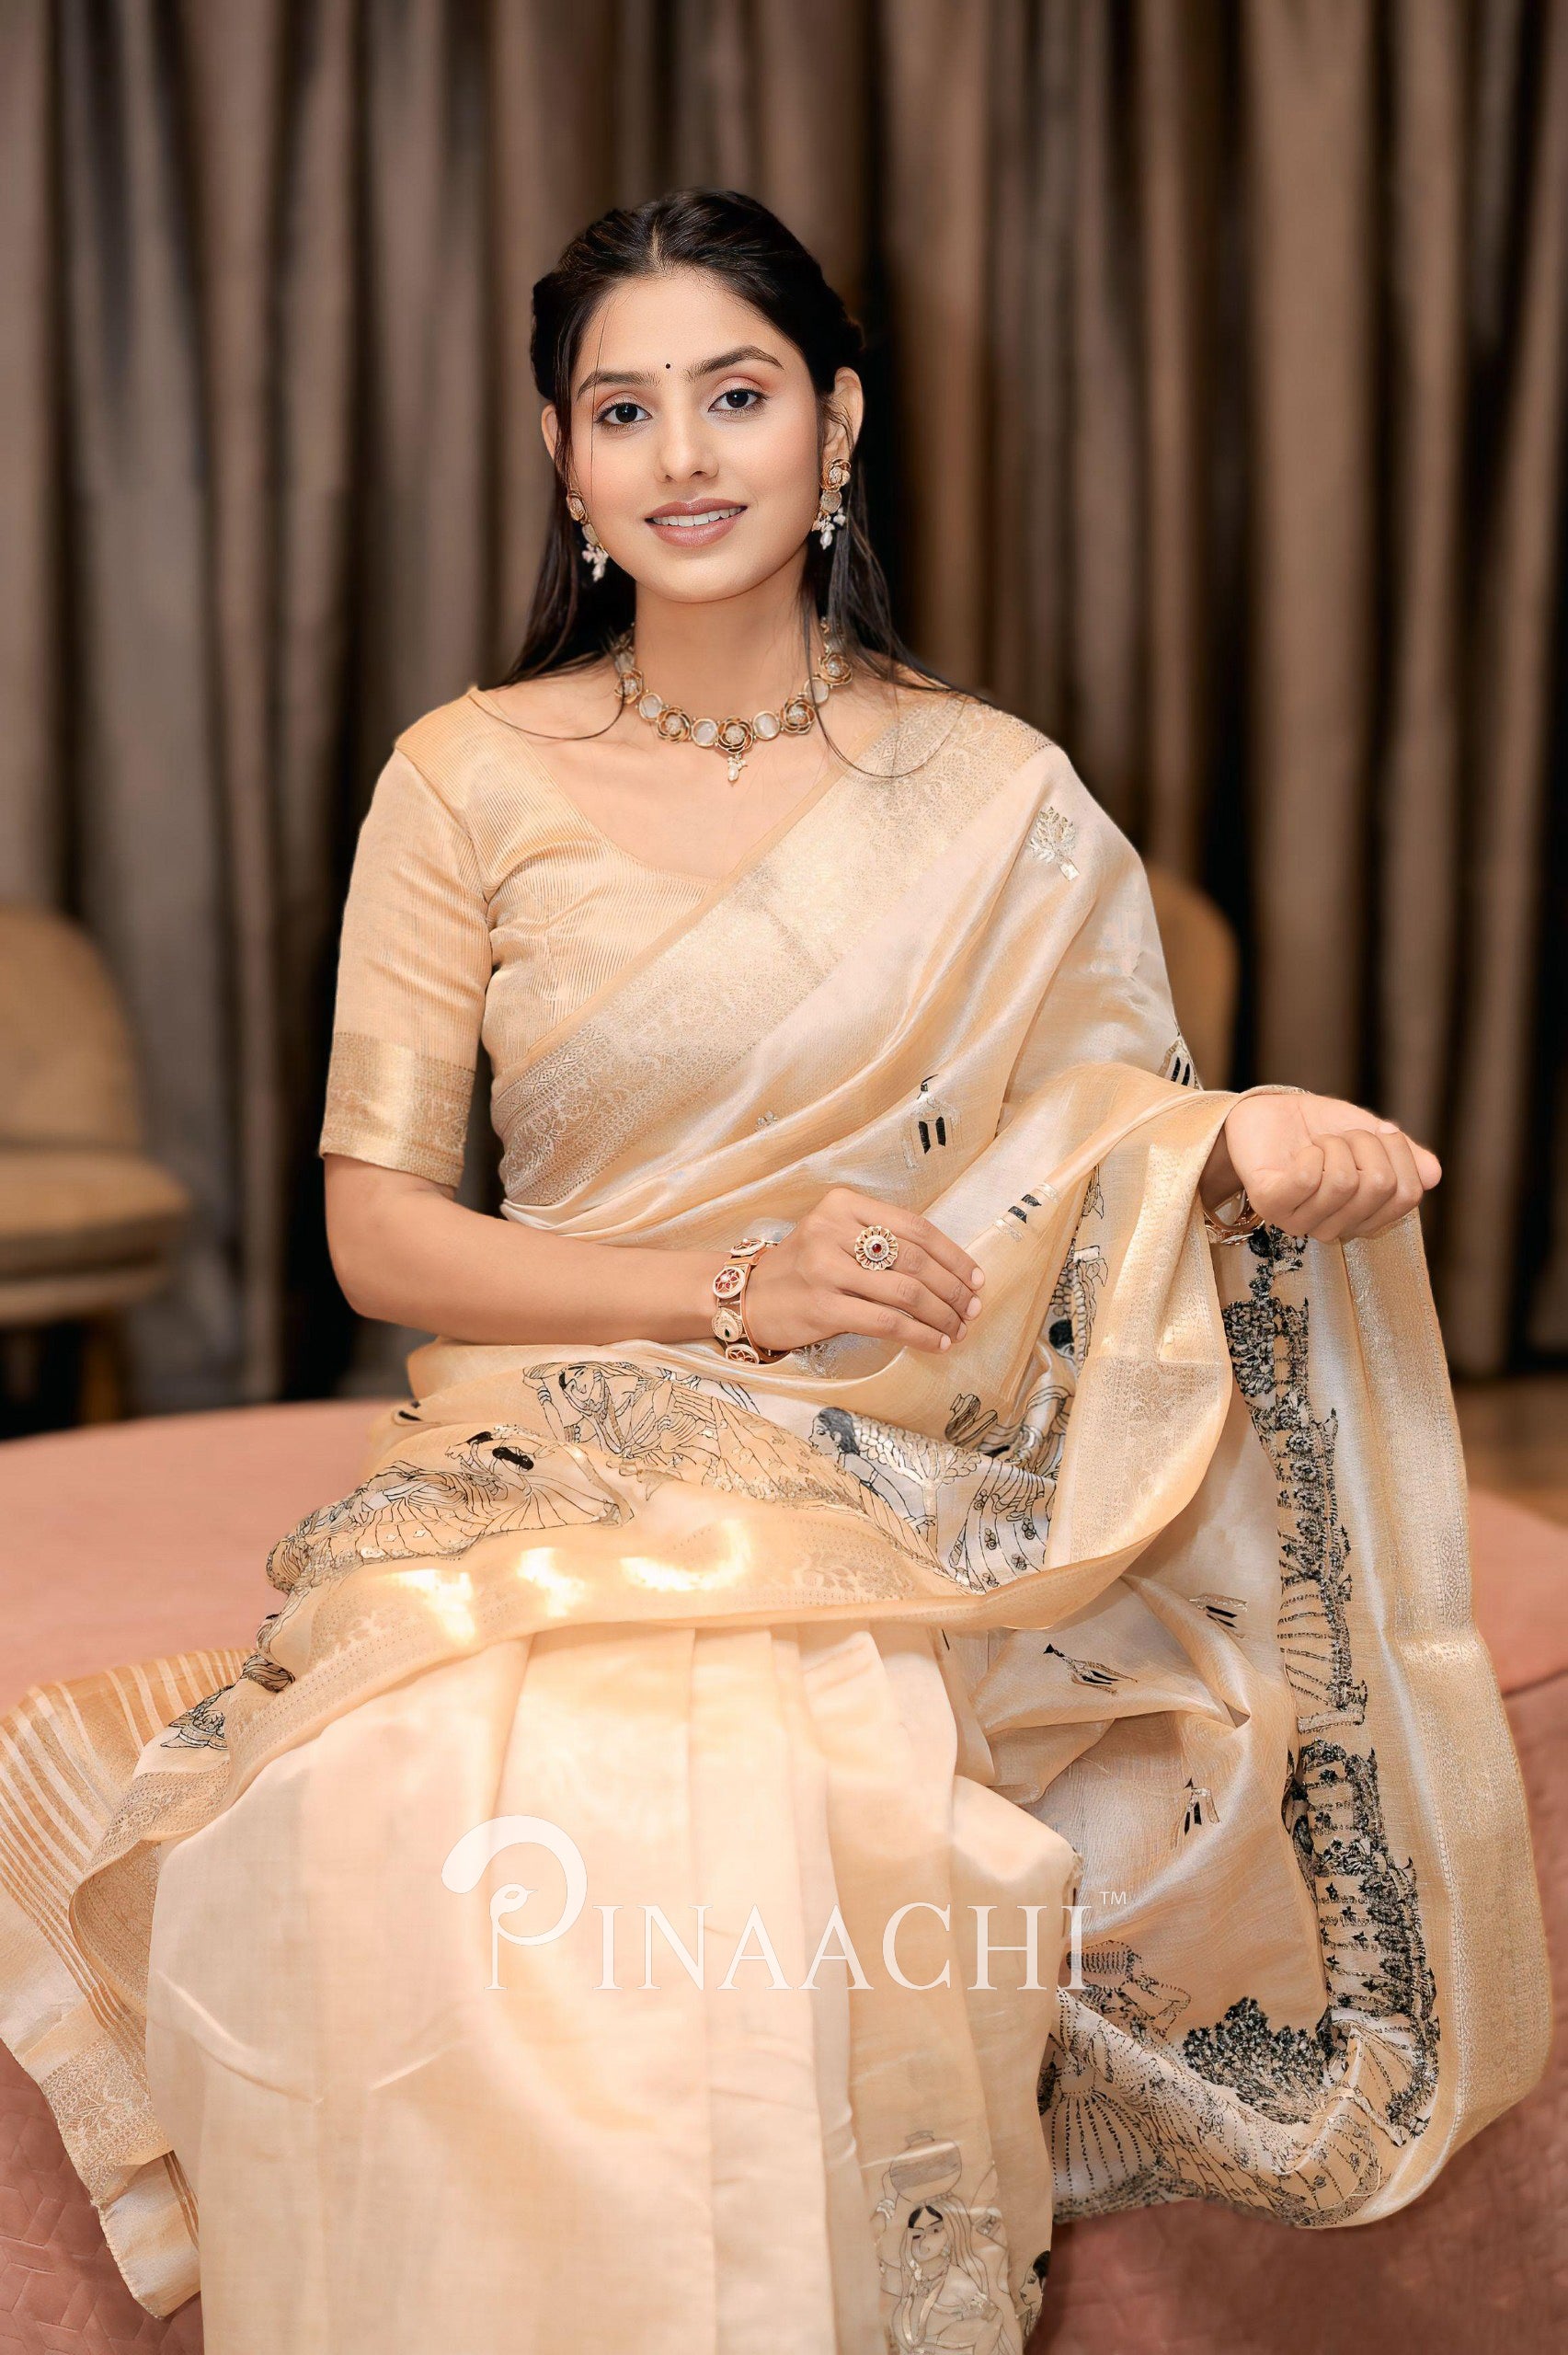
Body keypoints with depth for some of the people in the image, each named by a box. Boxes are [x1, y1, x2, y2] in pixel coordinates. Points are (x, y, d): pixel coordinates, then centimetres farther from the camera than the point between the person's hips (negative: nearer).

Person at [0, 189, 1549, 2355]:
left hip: (904, 1493, 0)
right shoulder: (468, 779, 6)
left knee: (772, 1806, -34)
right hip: (545, 1463, 1)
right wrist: (739, 1287, -12)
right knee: (406, 1813, -32)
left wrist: (1248, 1137, -17)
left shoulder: (1000, 800, 7)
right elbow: (380, 1227, 2)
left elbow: (1114, 1159, 8)